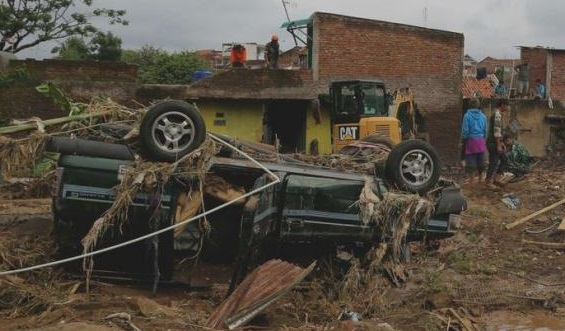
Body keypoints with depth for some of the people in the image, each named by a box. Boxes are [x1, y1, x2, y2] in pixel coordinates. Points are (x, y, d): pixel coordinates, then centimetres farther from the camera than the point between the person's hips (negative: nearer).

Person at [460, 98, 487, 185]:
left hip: (471, 141, -4)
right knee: (480, 161, 14)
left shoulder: (467, 115, -9)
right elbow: (485, 131, 6)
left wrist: (463, 140, 5)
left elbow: (465, 130, -9)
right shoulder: (483, 116, 3)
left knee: (471, 161, 1)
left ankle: (471, 180, 3)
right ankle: (480, 178, 24)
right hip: (481, 141, 4)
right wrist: (484, 141, 17)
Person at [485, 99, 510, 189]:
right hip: (493, 143, -10)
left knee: (503, 159, 15)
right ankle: (488, 182, 6)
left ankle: (496, 179, 16)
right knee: (493, 162, -3)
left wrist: (500, 142, 24)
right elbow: (497, 131, -22)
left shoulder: (497, 114, 15)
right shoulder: (497, 114, -18)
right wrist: (498, 145, -22)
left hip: (495, 142, 10)